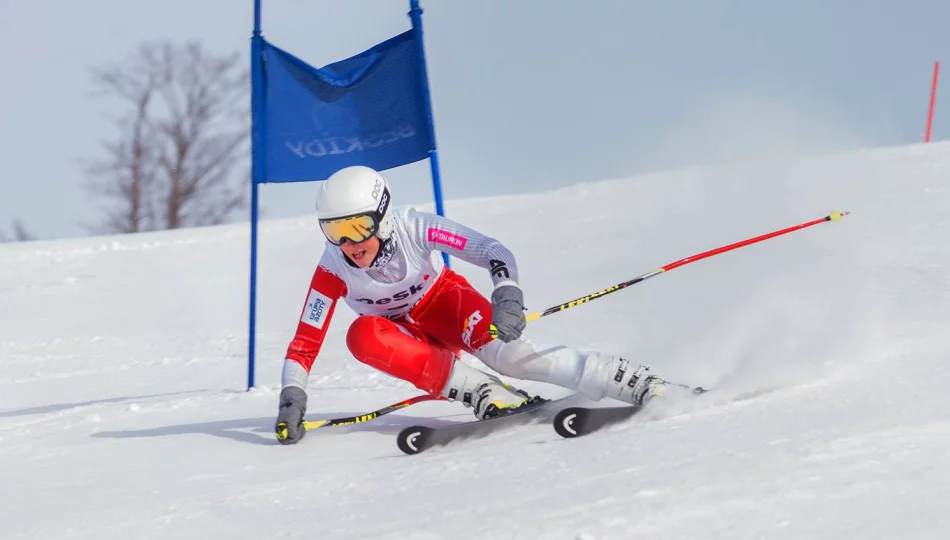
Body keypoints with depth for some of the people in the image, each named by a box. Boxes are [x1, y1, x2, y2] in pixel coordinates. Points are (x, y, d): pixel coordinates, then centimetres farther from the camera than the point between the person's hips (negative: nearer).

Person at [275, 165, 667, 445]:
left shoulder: (414, 229, -28)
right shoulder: (333, 268, -25)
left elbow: (494, 252, -29)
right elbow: (304, 346, -20)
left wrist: (508, 298, -47)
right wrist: (291, 402, -33)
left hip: (444, 303, -2)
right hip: (404, 335, 2)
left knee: (506, 352, -33)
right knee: (362, 335, -34)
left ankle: (641, 385, -29)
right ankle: (486, 395, -32)